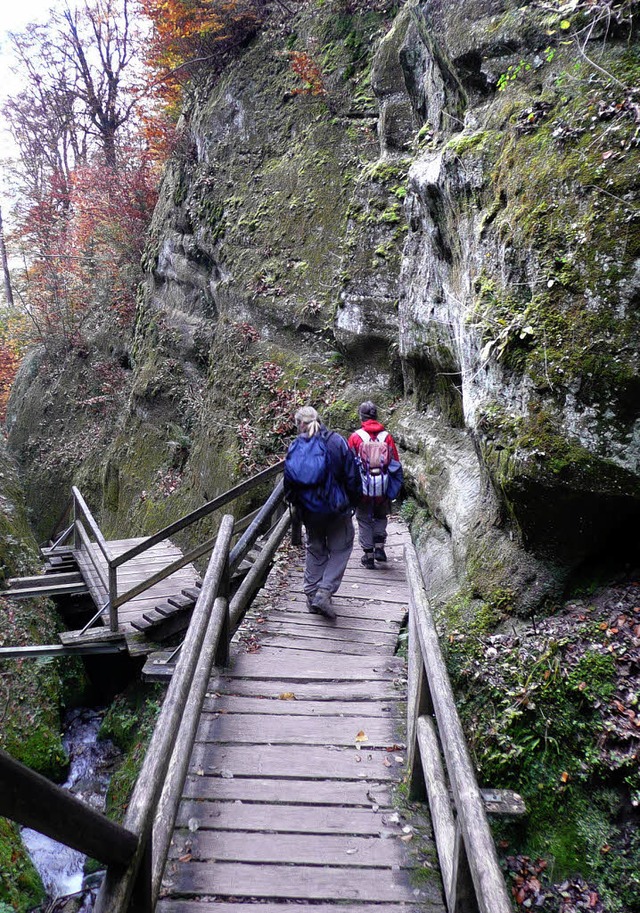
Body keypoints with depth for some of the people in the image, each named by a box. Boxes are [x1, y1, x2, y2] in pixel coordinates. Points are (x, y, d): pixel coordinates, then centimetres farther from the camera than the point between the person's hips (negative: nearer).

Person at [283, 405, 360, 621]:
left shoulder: (295, 448, -3)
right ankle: (324, 592, -2)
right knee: (340, 549, 10)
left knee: (314, 549, 20)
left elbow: (289, 482, 4)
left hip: (309, 510, 3)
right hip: (337, 508, -3)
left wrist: (295, 503, 20)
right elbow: (352, 476, -7)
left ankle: (312, 593, 24)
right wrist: (352, 502, 6)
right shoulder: (336, 442, -9)